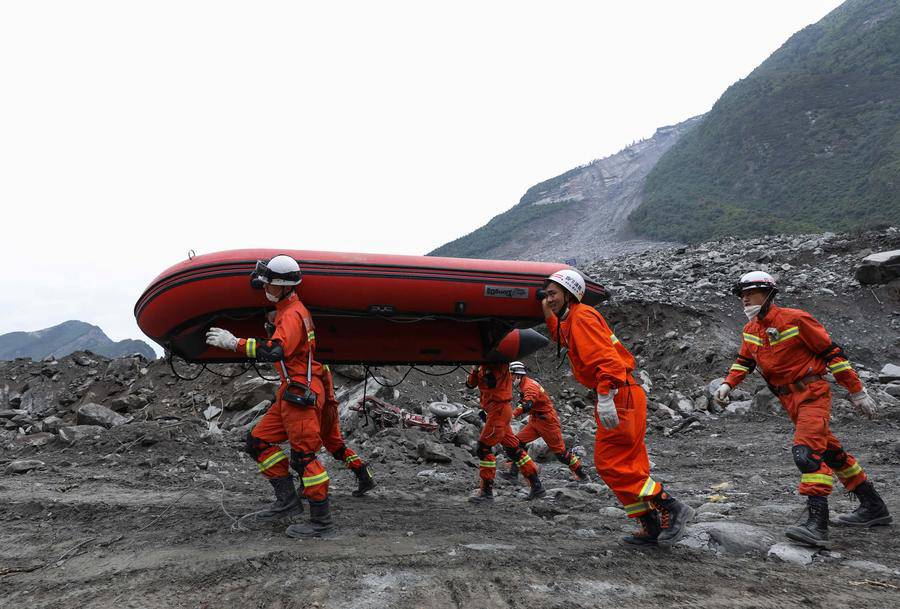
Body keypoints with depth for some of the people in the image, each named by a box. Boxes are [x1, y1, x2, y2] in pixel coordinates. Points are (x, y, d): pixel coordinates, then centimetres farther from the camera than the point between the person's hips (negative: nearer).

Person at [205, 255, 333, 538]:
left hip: (301, 394, -10)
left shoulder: (292, 315, -17)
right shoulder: (287, 310, 16)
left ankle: (321, 520, 3)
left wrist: (233, 342, -29)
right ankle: (287, 498, 17)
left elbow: (276, 350, -33)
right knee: (259, 441, 13)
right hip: (290, 393, 10)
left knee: (304, 456, -6)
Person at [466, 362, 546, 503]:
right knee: (513, 449, 12)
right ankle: (536, 486, 18)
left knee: (484, 447, -8)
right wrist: (475, 371, -4)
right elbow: (470, 384, 10)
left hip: (499, 408, -9)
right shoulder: (483, 365, 14)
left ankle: (486, 490, -1)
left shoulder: (499, 361, -10)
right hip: (495, 410, 9)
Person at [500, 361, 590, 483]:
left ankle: (581, 474, 15)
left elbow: (527, 405, -40)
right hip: (535, 421, 9)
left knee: (560, 451, 0)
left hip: (547, 422, -9)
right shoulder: (524, 385, 8)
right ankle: (513, 471, -4)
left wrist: (513, 414, -52)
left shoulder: (530, 386, -23)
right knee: (518, 441, -4)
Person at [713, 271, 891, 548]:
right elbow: (744, 360, 19)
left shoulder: (795, 319, -15)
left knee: (807, 452, -22)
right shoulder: (750, 329, 7)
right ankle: (873, 507, 31)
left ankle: (817, 525, -24)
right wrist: (727, 384, 0)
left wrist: (857, 391, -9)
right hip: (790, 400, 8)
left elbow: (832, 352, -11)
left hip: (812, 393, -8)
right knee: (829, 451, 16)